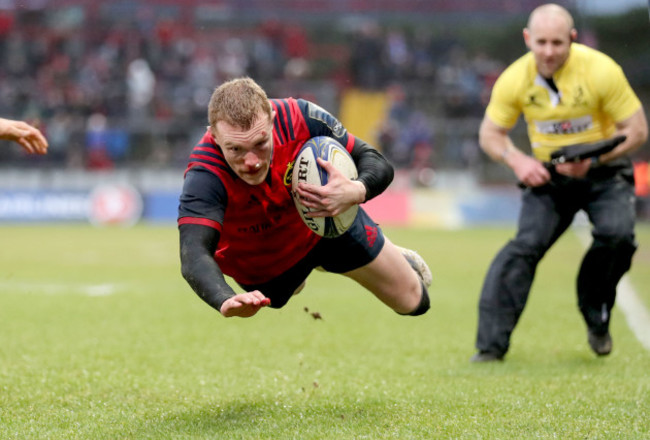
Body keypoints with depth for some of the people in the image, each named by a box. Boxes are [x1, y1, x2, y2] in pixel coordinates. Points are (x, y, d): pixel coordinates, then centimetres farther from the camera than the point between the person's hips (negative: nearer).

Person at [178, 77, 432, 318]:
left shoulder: (301, 119, -36)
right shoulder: (203, 177, -43)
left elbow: (376, 162, -23)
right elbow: (194, 256, -54)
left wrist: (357, 192, -49)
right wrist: (226, 302, -76)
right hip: (263, 269, -1)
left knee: (412, 302, 16)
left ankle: (398, 259, 49)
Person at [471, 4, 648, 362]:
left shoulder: (601, 70, -19)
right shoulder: (514, 80, -12)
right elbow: (490, 133, 2)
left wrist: (592, 159, -28)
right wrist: (517, 160, -20)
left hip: (604, 172, -1)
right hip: (548, 175, 1)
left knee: (617, 235, -26)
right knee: (527, 244, -18)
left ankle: (597, 318, 2)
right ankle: (491, 343, -17)